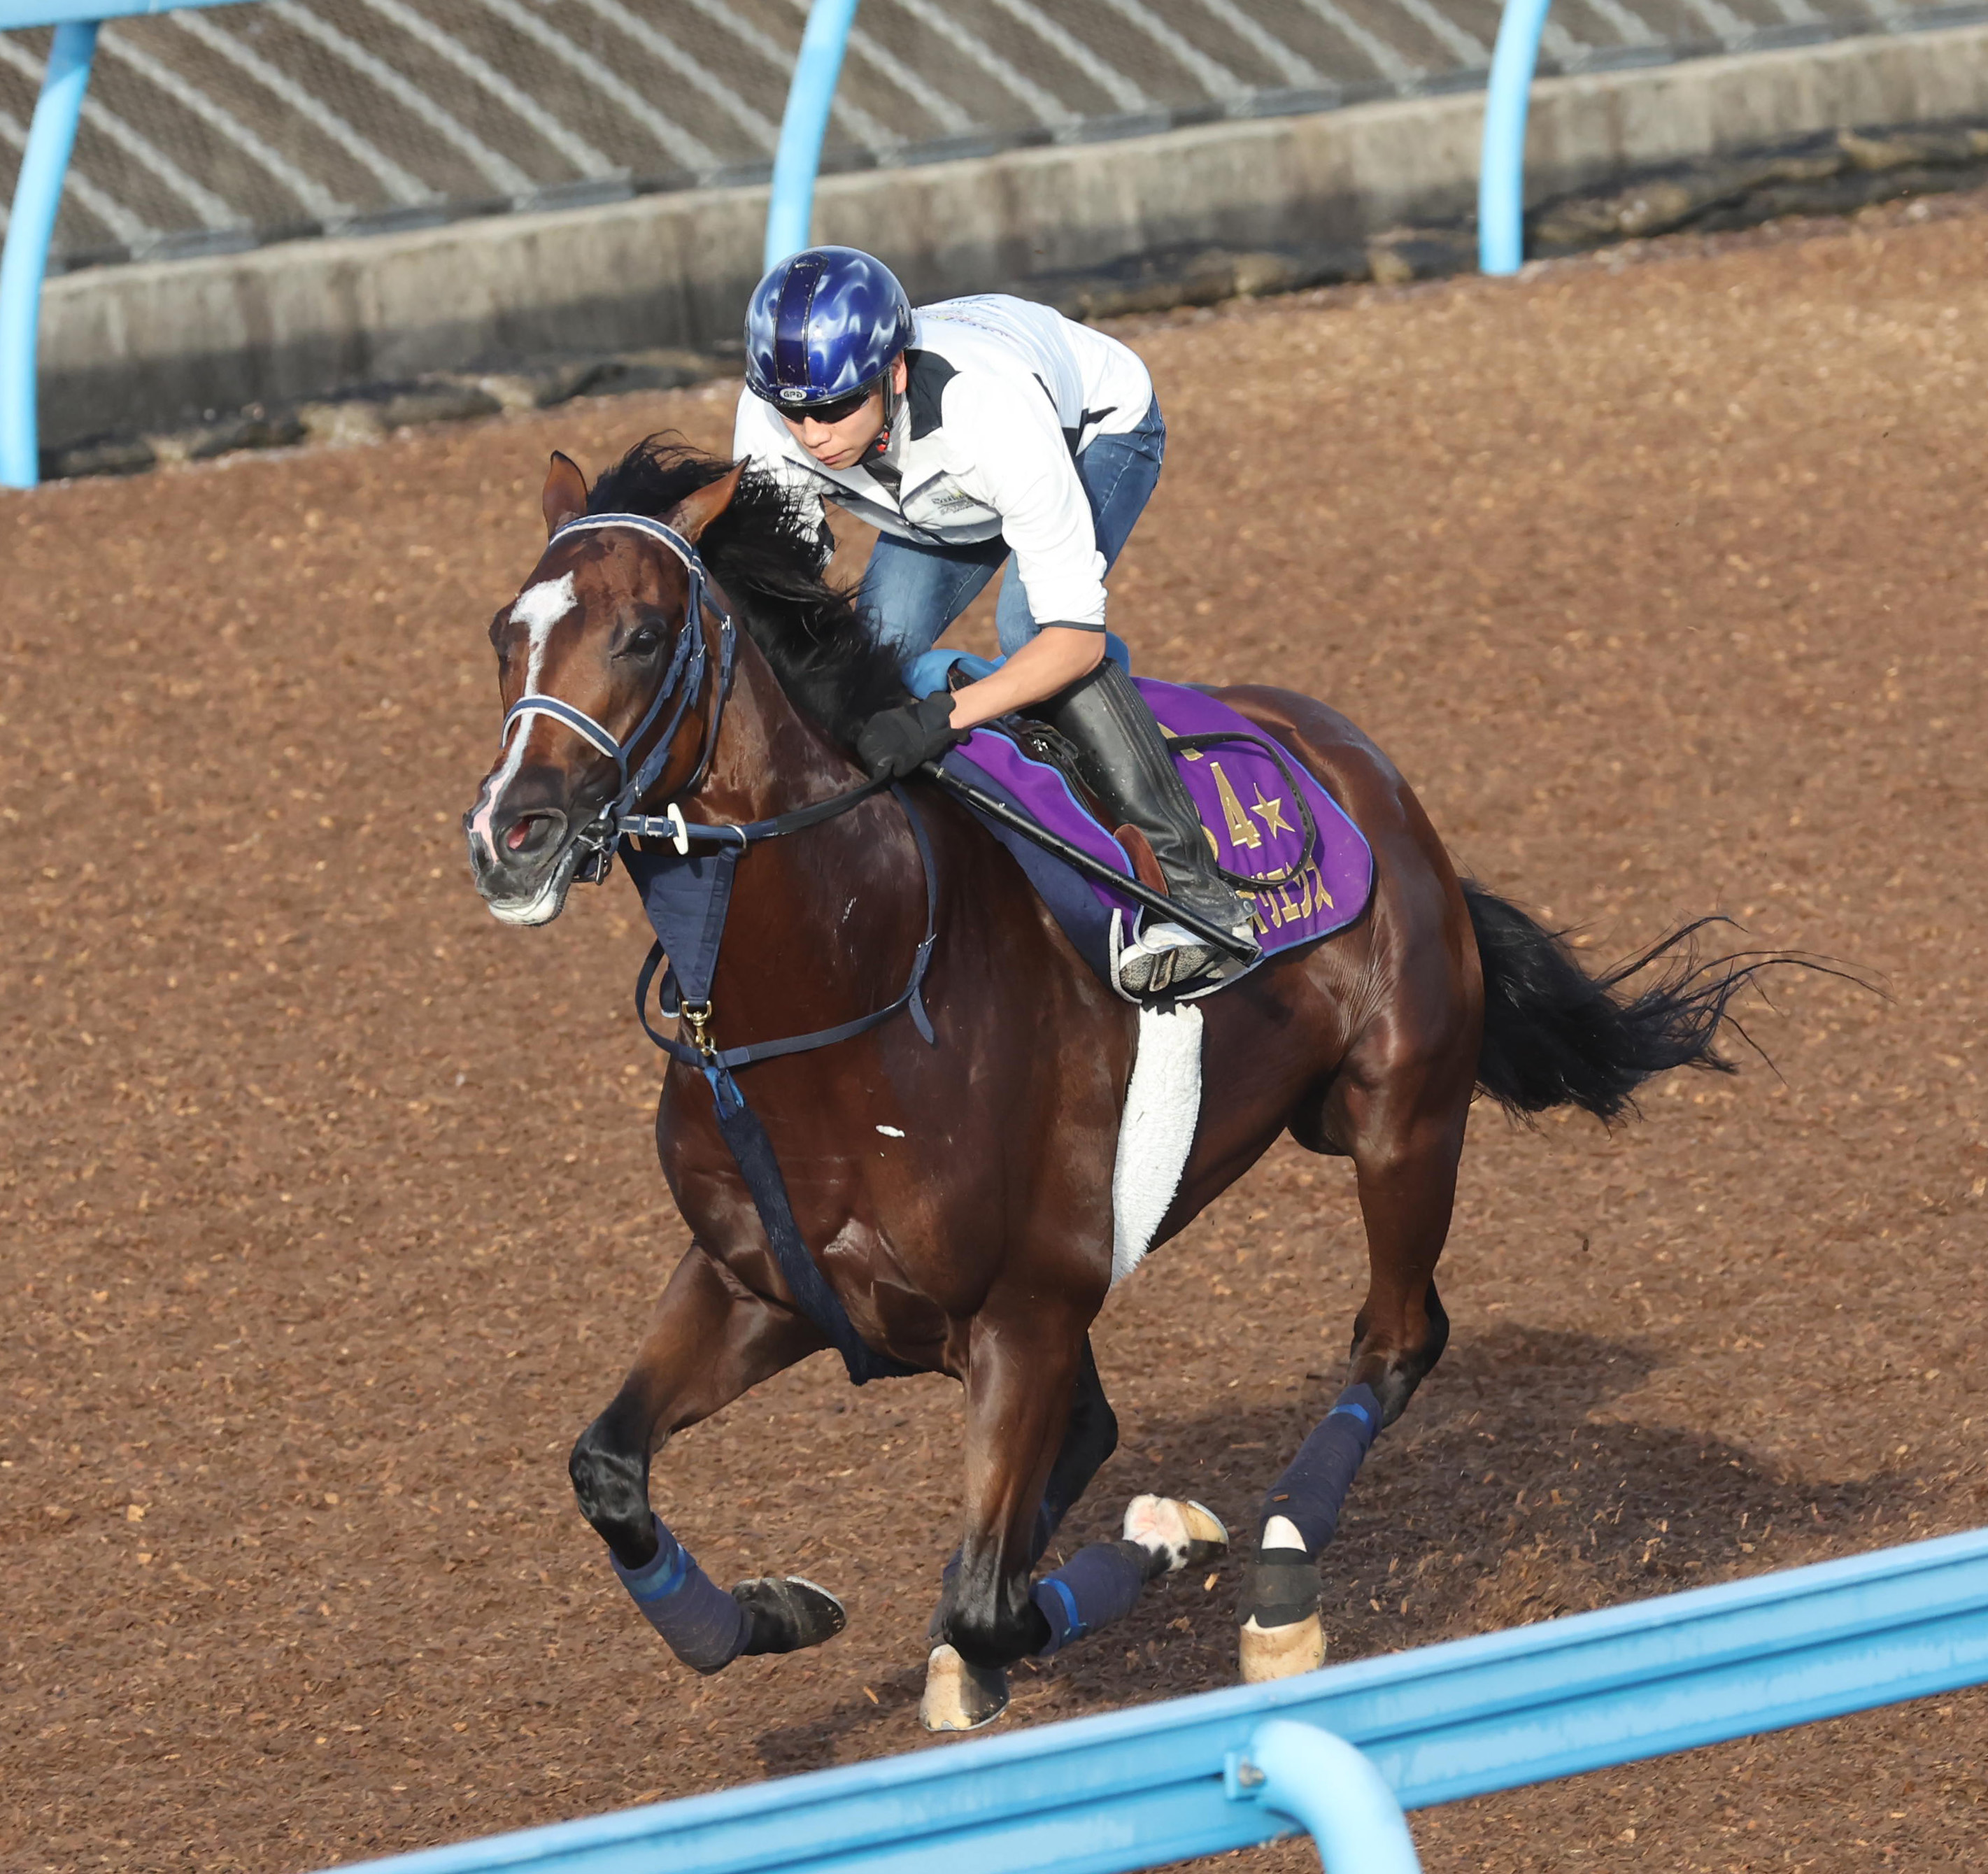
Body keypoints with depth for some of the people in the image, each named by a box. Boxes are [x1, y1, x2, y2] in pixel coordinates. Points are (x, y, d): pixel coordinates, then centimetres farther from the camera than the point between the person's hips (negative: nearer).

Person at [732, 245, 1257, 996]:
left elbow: (1076, 637, -44)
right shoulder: (772, 421, -33)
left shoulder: (990, 407, -47)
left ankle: (1192, 889, -29)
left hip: (1100, 432, -5)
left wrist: (941, 718, -57)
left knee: (1029, 624, -30)